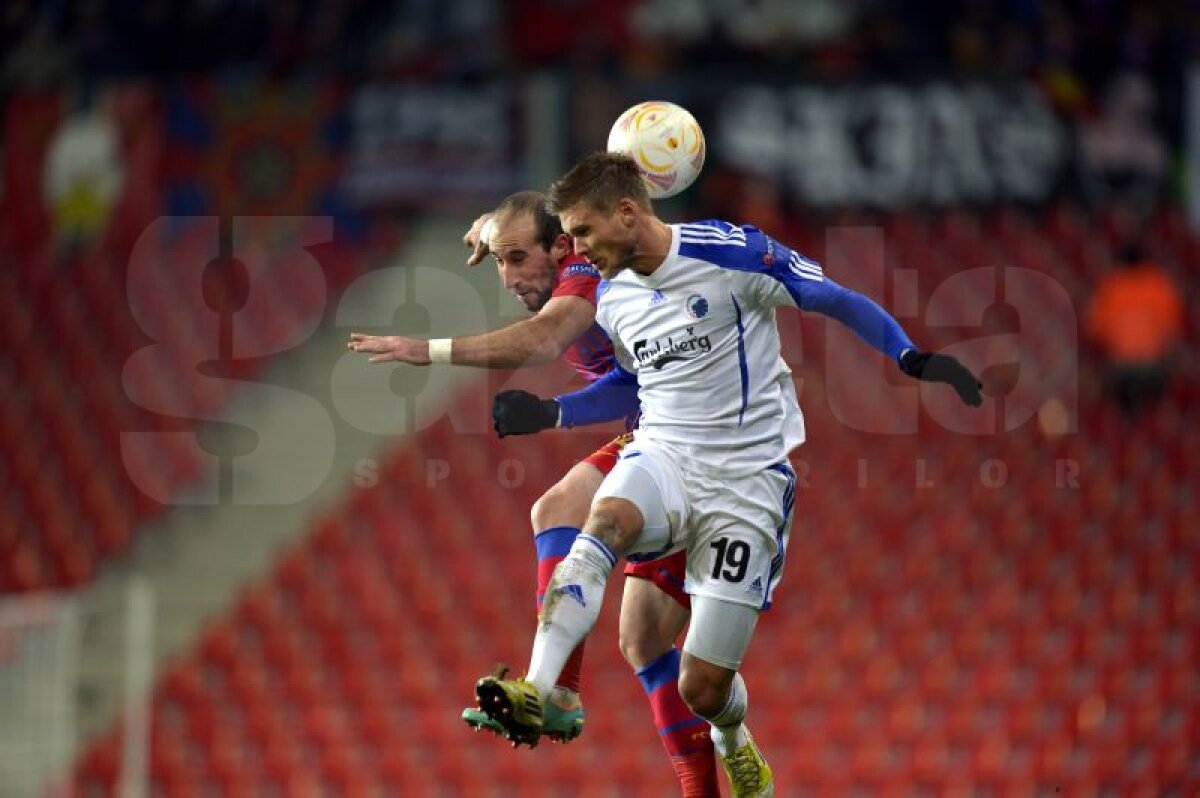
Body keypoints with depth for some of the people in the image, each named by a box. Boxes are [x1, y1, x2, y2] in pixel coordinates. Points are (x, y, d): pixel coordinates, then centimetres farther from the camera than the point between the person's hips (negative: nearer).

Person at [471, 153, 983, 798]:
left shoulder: (731, 253, -12)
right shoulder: (611, 298, 8)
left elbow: (838, 302, -7)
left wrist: (914, 359, -18)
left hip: (746, 478, -4)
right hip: (661, 456, 4)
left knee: (703, 688, -2)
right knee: (603, 523, -34)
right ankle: (533, 695, -47)